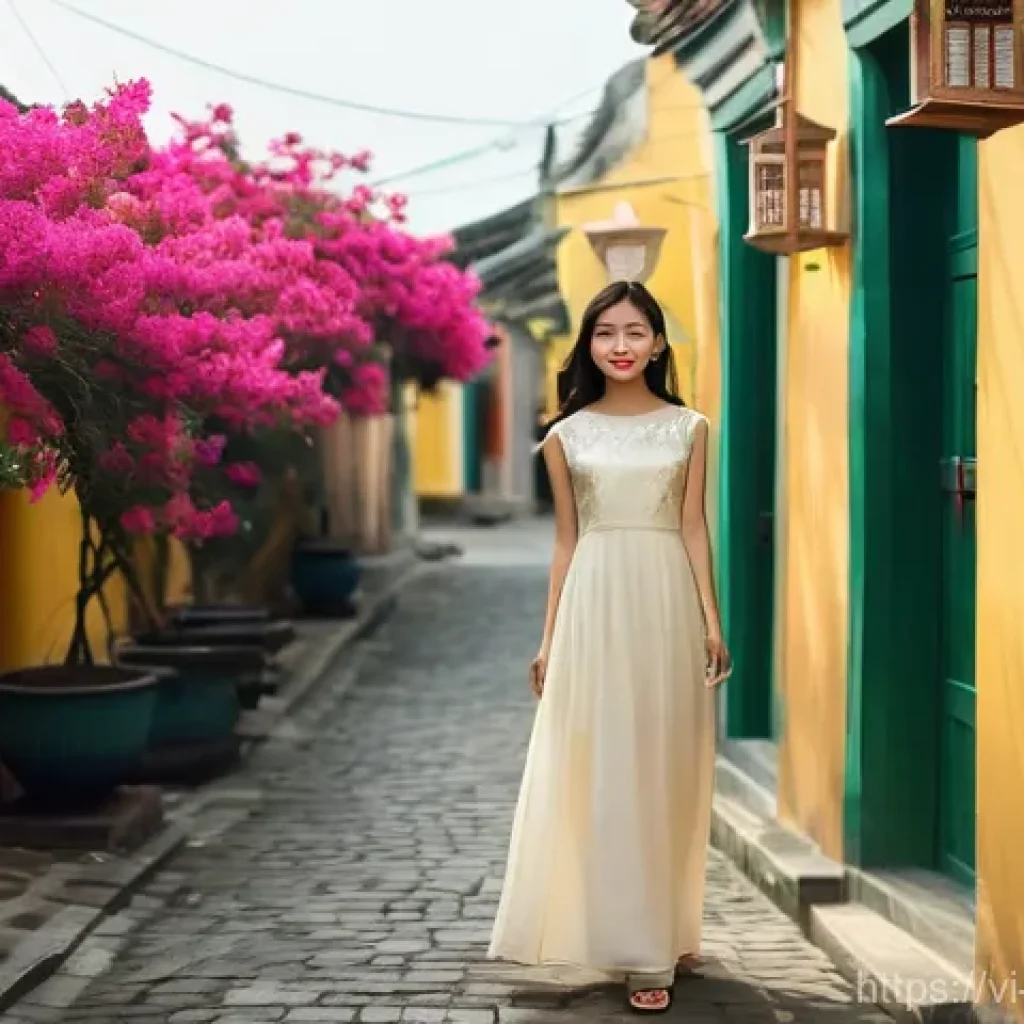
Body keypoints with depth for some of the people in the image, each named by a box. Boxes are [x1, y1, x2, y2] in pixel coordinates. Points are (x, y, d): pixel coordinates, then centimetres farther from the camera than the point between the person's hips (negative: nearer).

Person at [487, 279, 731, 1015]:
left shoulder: (689, 428, 5)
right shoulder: (567, 436, 6)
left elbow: (694, 528, 4)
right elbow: (566, 541, 8)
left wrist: (712, 618, -4)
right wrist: (549, 637, 6)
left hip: (666, 601, 0)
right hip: (595, 604, 0)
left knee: (662, 767, 4)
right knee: (600, 769, -1)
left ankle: (662, 938, 16)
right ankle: (636, 946, 6)